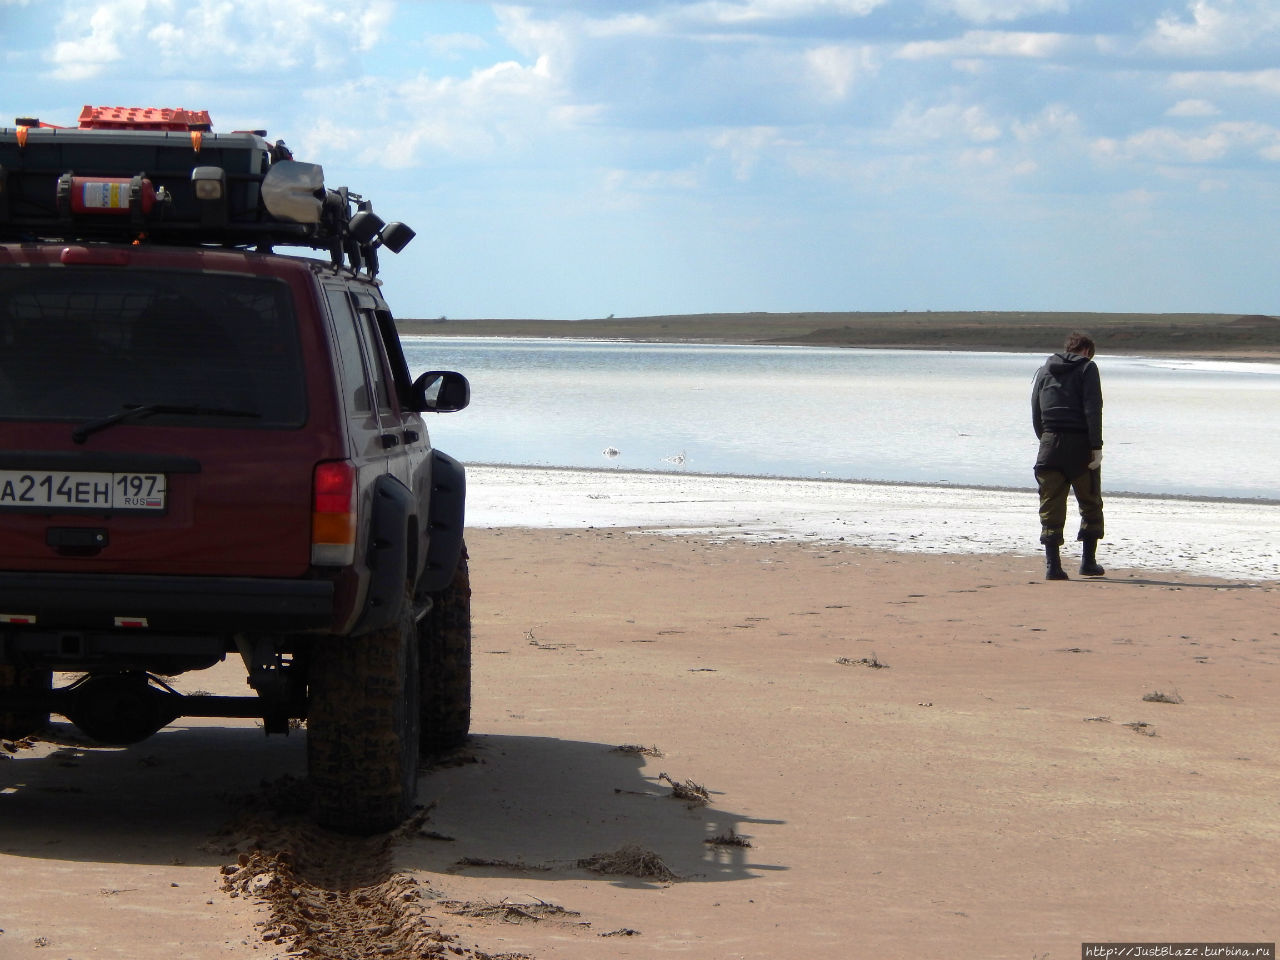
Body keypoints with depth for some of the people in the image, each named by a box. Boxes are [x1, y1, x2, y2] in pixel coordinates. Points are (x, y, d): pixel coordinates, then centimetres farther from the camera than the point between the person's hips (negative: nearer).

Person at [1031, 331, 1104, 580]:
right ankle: (1088, 562, 10)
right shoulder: (1087, 368, 1)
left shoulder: (1044, 370, 16)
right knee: (1090, 505, 11)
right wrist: (1096, 447, -12)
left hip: (1050, 446, 3)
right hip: (1080, 444, -3)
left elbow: (1035, 413, 14)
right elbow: (1093, 410, -10)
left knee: (1051, 508, 4)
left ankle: (1053, 566, -4)